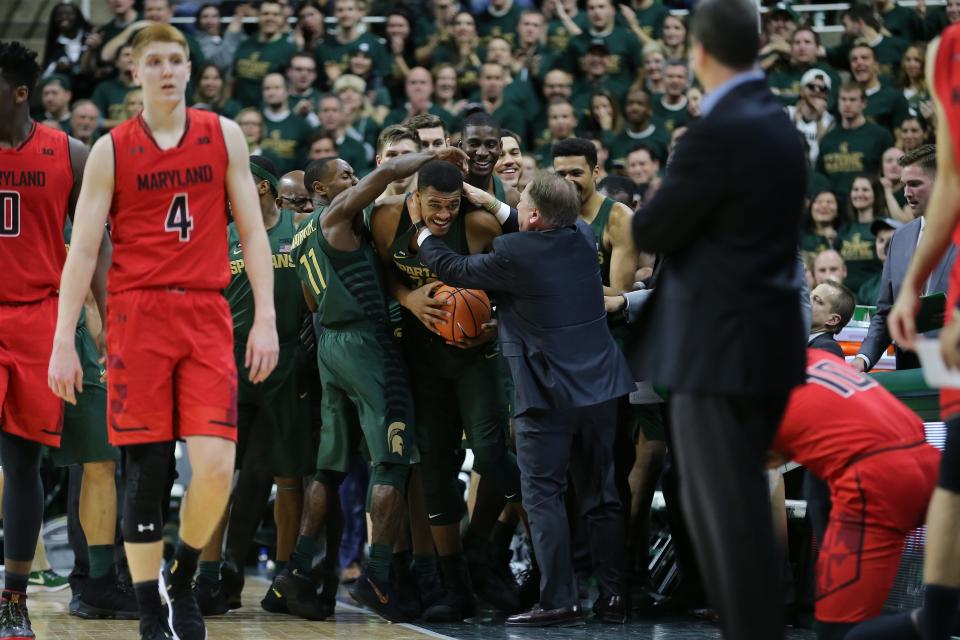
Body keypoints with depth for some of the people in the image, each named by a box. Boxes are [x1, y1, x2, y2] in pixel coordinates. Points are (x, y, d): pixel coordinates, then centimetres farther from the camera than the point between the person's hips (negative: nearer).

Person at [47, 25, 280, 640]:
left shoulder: (224, 135, 8)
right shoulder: (111, 150, 4)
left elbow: (252, 231, 9)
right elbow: (82, 250, 3)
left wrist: (266, 318, 0)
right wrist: (64, 342, -4)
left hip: (207, 317, 1)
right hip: (138, 313, -1)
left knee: (217, 465, -11)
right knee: (146, 471, -2)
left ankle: (182, 582, 14)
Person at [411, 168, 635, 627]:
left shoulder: (513, 254, -16)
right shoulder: (582, 238, 2)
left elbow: (453, 269, -2)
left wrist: (422, 229, 15)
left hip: (547, 396, -6)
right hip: (601, 387, 6)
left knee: (542, 495, -1)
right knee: (601, 497, 10)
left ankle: (558, 601, -7)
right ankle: (613, 597, 11)